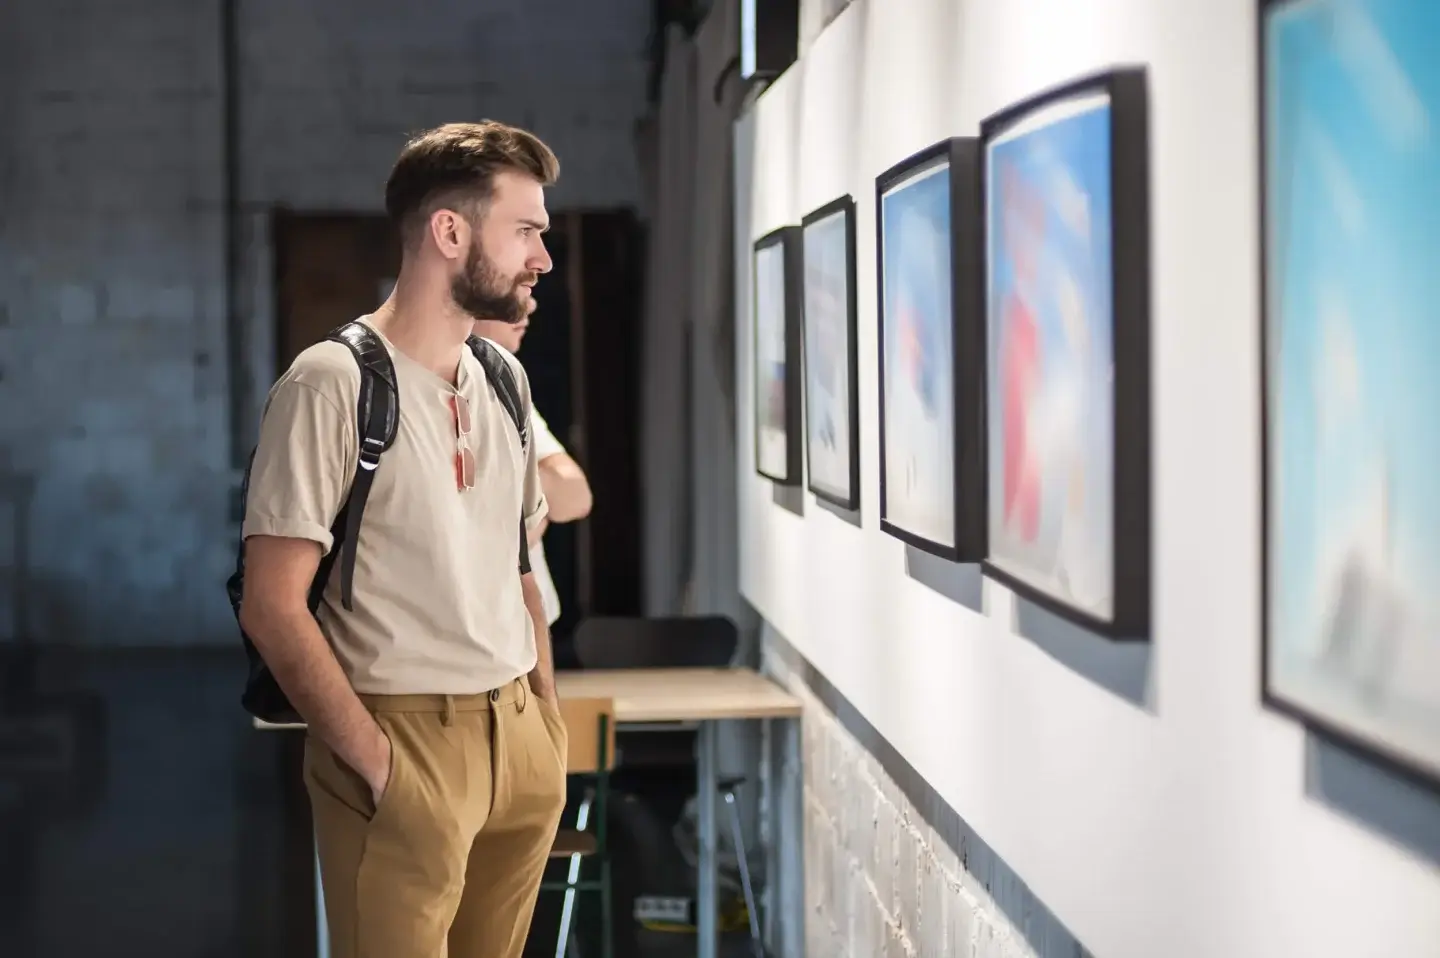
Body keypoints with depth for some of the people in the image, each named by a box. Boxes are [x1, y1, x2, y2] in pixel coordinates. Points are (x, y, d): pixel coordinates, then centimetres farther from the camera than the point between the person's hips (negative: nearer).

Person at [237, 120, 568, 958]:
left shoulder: (504, 380, 11)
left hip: (518, 733, 7)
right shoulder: (335, 383, -12)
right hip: (405, 737, -7)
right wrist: (375, 760, -16)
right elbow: (272, 606, -15)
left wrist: (549, 716, 10)